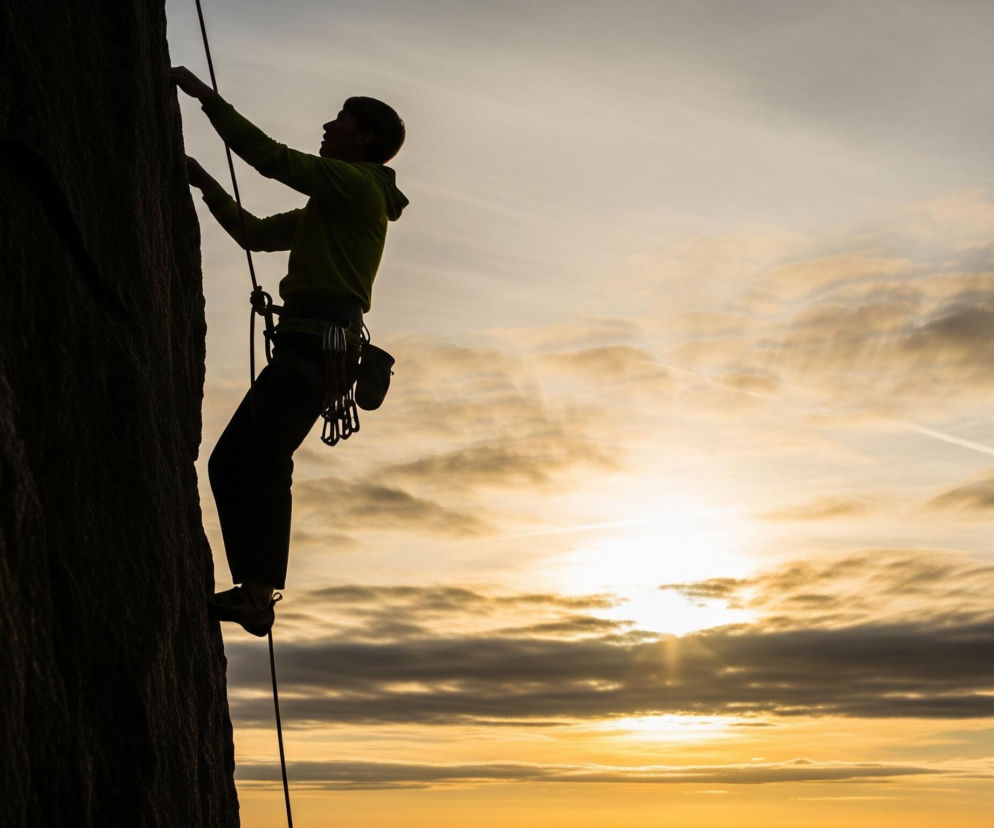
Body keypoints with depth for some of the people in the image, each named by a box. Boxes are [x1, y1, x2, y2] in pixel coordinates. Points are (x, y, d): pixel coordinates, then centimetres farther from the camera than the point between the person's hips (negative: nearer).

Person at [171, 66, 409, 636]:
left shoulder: (357, 183, 1)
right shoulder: (329, 207, 30)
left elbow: (270, 156, -8)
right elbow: (255, 233, 35)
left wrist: (204, 94, 0)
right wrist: (205, 184, 33)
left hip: (319, 338, -10)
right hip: (305, 345, 10)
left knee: (264, 455, -22)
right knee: (229, 462, 6)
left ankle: (258, 594, -27)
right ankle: (254, 591, 1)